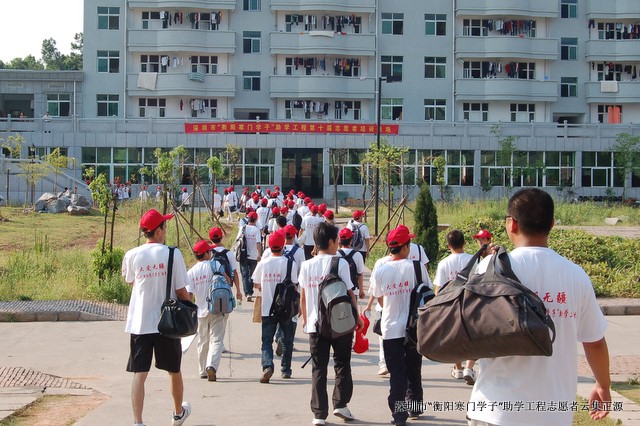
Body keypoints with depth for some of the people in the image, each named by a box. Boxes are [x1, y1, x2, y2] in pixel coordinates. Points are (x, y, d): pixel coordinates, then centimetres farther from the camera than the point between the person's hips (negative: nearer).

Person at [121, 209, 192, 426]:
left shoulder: (131, 255, -1)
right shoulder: (172, 254, -9)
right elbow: (181, 290, -6)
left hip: (139, 323, 1)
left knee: (139, 373, 1)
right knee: (174, 371, 18)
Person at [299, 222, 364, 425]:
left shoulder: (306, 266, 1)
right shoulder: (340, 263, -9)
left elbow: (303, 296, 7)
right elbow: (349, 294, -7)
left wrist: (304, 318, 20)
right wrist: (357, 317, 4)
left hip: (315, 324, 3)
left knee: (318, 369, 7)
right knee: (342, 363, 15)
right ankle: (340, 403, 9)